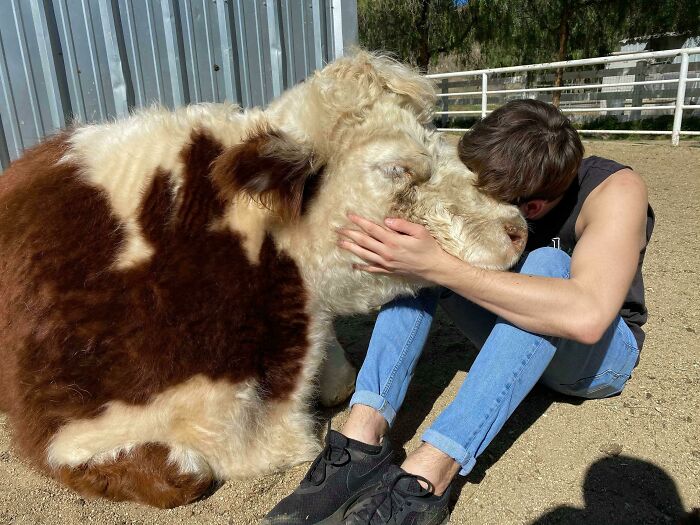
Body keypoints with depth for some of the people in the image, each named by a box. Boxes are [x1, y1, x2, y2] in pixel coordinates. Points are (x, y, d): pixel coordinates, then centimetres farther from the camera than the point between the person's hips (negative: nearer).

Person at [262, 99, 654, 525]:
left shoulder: (615, 191, -27)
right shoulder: (493, 183, -16)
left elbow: (583, 315, -45)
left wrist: (437, 265, -48)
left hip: (602, 352, -3)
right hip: (514, 329, 4)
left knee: (547, 264, -37)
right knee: (420, 245, -19)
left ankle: (425, 476, -41)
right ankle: (364, 434, -31)